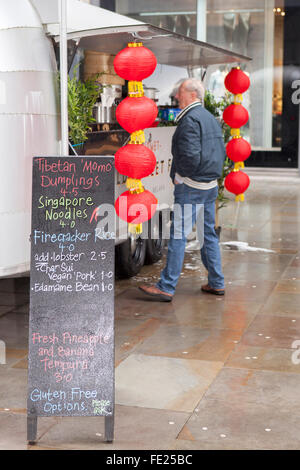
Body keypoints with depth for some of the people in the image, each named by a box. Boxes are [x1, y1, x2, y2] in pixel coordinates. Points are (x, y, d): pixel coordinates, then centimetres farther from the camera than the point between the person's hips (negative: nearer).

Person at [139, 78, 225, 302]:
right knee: (209, 234, 14)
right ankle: (217, 283, 19)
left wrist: (180, 176, -9)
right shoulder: (211, 118, 15)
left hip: (190, 187, -9)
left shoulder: (190, 119, -14)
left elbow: (191, 155, -23)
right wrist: (211, 173, 16)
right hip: (210, 186, 9)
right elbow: (221, 152, 17)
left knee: (178, 235, -7)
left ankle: (167, 287, -6)